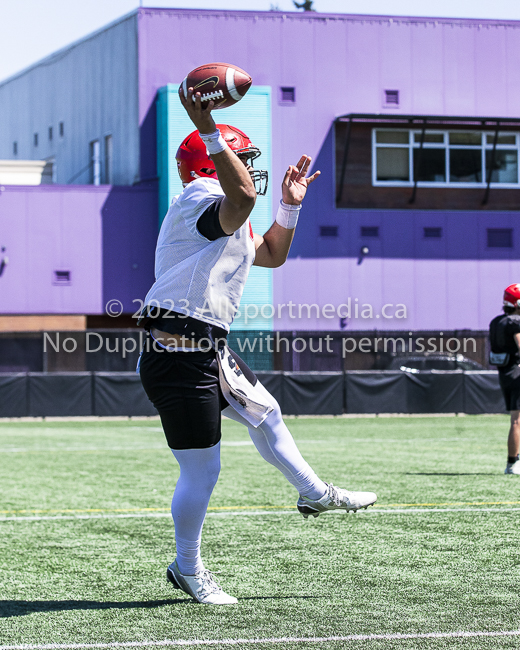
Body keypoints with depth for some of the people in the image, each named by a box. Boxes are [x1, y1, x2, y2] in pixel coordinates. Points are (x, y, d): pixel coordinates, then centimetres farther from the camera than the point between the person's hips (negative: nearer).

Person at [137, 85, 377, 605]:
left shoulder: (225, 220, 19)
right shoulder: (202, 199, -15)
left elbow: (271, 255, 31)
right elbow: (244, 194, -39)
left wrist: (289, 206, 21)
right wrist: (209, 131, -39)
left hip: (208, 349, 11)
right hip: (179, 353, -11)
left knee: (264, 415, 26)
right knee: (201, 471, -2)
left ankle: (315, 494, 44)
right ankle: (187, 570, 14)